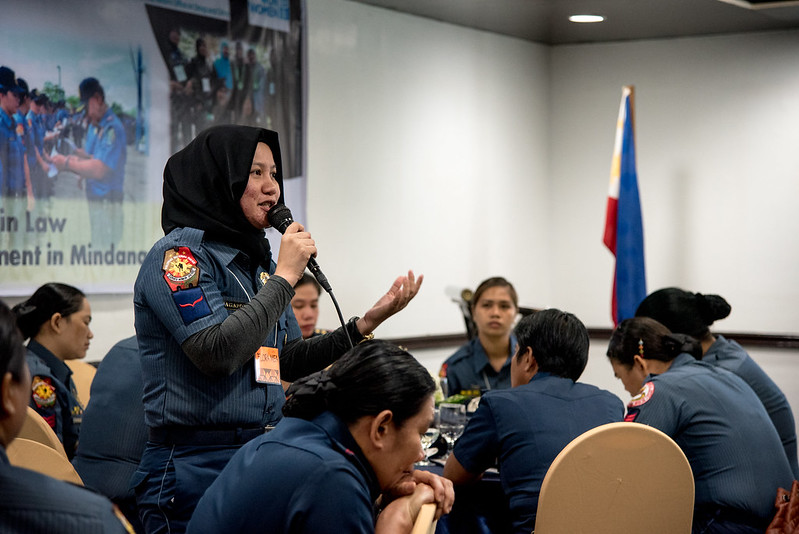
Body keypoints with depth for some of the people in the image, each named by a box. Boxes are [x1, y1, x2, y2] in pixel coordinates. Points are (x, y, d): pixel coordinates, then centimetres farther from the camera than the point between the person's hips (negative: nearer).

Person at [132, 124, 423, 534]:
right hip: (196, 465, -7)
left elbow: (288, 362, 17)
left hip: (262, 457, 7)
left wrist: (366, 323, 6)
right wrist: (284, 276, -15)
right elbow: (217, 353, -23)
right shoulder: (179, 254, -10)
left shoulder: (258, 261, 13)